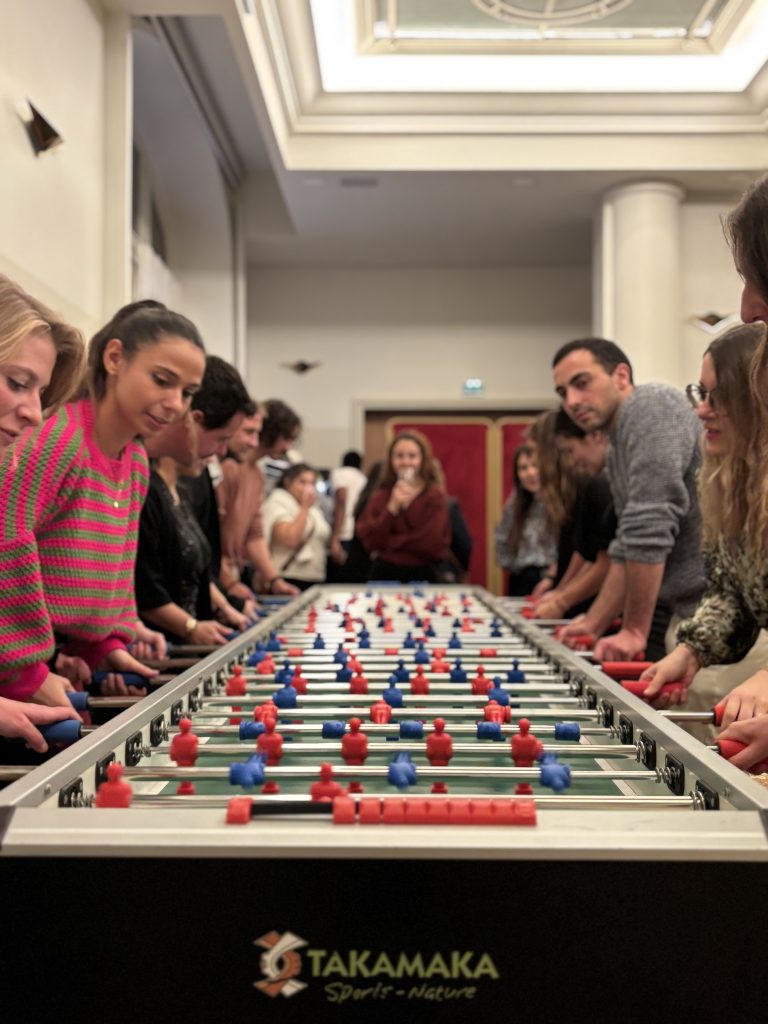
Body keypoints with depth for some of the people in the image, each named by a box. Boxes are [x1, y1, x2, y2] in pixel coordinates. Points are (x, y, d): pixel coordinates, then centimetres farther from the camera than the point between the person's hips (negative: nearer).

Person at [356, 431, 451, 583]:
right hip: (384, 576, 2)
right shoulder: (381, 495, 4)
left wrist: (387, 545, -7)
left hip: (420, 576, -2)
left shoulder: (435, 497, -5)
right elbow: (369, 541, -5)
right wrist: (392, 508, -15)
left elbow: (432, 544, -14)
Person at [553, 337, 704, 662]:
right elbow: (626, 549, 21)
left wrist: (634, 631, -16)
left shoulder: (653, 407, -12)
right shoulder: (617, 449, 18)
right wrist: (594, 623, 14)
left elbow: (649, 531, -19)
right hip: (677, 609, 9)